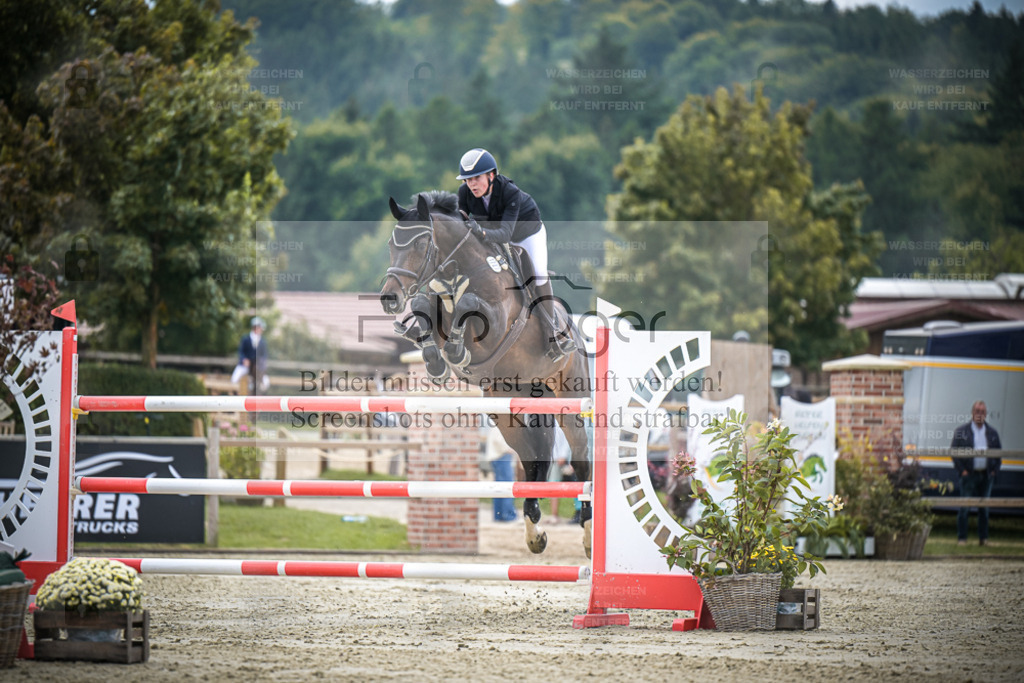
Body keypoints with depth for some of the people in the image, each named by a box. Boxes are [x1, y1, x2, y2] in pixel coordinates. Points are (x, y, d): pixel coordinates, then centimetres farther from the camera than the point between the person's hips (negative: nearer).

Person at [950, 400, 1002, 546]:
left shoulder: (992, 433, 10)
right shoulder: (961, 431, 0)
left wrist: (994, 470, 4)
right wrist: (962, 470, -7)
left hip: (986, 475, 3)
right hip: (969, 474, -3)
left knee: (984, 508, 7)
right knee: (965, 507, -4)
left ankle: (983, 538, 13)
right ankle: (962, 538, 2)